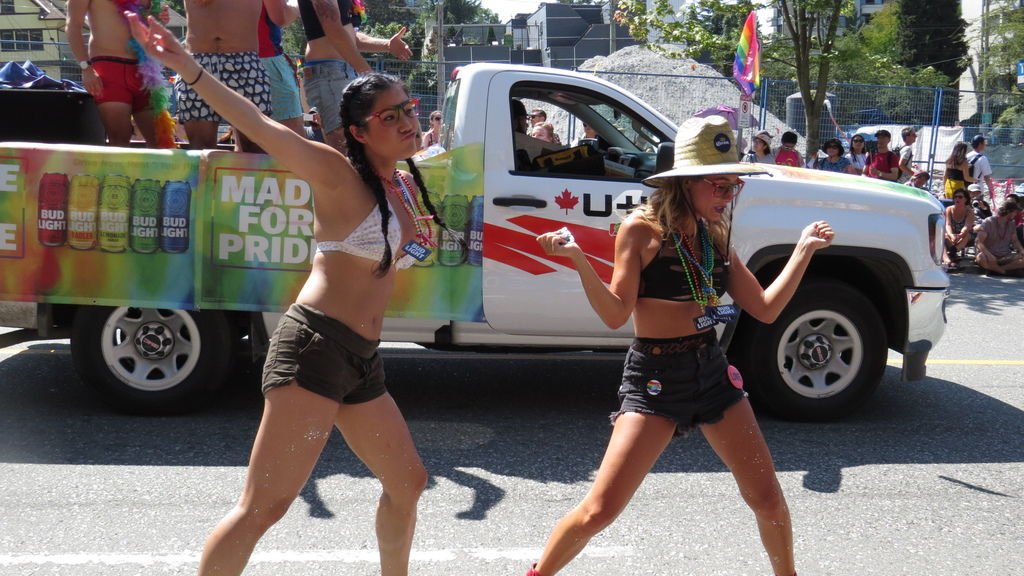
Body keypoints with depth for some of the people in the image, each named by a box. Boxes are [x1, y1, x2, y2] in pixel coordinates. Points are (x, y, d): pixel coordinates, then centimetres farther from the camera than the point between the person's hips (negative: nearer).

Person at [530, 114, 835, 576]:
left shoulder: (714, 236, 7)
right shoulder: (642, 229, -9)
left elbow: (765, 309, 7)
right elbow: (616, 314, -14)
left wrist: (804, 250, 3)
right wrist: (578, 260, -26)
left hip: (712, 370, 5)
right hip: (655, 377, -5)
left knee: (768, 498, 6)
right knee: (599, 510, -8)